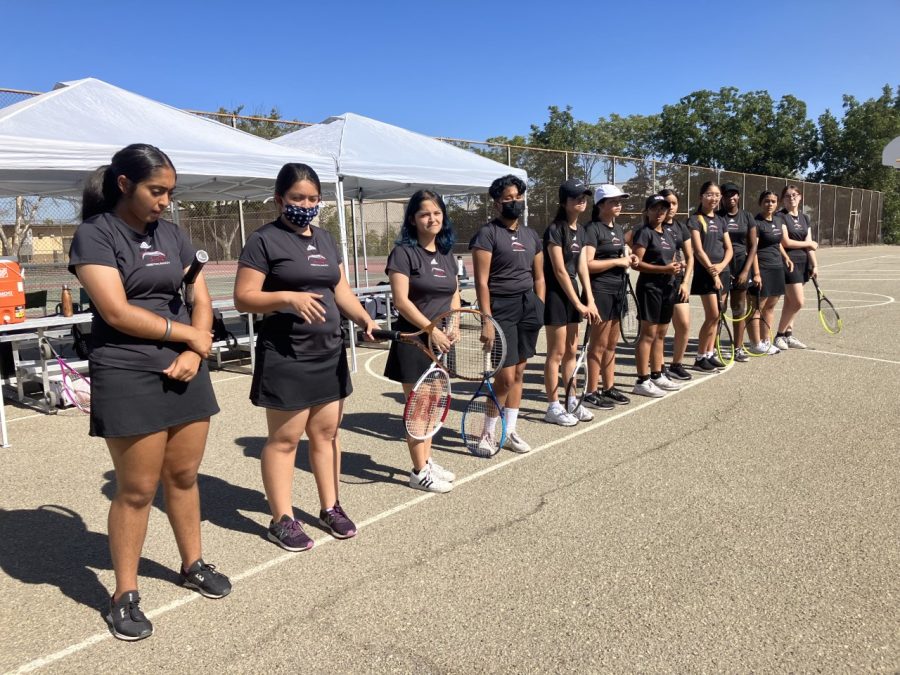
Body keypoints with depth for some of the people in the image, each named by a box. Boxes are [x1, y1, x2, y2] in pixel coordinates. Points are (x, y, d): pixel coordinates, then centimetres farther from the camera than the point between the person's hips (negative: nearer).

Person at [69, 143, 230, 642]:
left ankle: (193, 565, 32)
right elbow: (117, 312, -17)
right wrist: (190, 334, -9)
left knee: (184, 477, 14)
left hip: (184, 371, 5)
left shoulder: (171, 234, 11)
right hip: (128, 378, -5)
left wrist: (194, 353, -8)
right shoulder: (95, 233, -7)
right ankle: (125, 595, 19)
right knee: (137, 490, 2)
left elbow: (201, 298, 9)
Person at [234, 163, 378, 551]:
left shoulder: (326, 240, 14)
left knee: (326, 432, 13)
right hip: (285, 356, -6)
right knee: (284, 438, 2)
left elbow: (341, 290, 15)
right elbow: (242, 299, -10)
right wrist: (287, 297, -25)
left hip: (329, 351, 7)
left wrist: (363, 318, -4)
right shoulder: (264, 240, -7)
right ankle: (283, 519, 15)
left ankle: (330, 507, 26)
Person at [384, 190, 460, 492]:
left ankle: (427, 461, 27)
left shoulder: (447, 255, 11)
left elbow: (454, 295, 15)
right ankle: (419, 472, 11)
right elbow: (401, 301, -16)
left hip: (440, 340, 7)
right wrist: (431, 329, -19)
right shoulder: (404, 252, -10)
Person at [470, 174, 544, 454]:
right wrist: (487, 321, -17)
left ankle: (510, 432, 22)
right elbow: (482, 282, -12)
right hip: (501, 308, -6)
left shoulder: (531, 235, 13)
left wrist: (540, 310, 10)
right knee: (506, 377, -6)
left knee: (519, 372, 9)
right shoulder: (487, 233, -7)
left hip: (528, 306, 6)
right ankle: (488, 433, 13)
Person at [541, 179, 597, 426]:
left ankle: (571, 402, 24)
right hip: (556, 294, -8)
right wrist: (579, 304, -15)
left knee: (572, 351, 13)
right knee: (556, 353, -2)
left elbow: (581, 266, 9)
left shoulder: (580, 230, 10)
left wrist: (589, 299, 1)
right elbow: (559, 271, -17)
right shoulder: (554, 230, -15)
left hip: (572, 293, 8)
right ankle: (553, 407, 7)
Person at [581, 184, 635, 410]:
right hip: (600, 290, -8)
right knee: (599, 344, -3)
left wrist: (628, 259, 8)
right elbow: (587, 264, -20)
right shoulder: (593, 229, -11)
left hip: (617, 289, 9)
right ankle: (592, 392, 5)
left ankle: (609, 387, 24)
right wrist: (617, 261, -16)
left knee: (611, 343, 14)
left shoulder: (618, 229, 16)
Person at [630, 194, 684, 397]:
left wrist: (676, 267, 3)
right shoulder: (644, 232, -8)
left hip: (668, 287, 8)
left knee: (661, 334, 13)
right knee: (648, 334, -7)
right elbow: (637, 263, -17)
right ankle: (642, 381, -2)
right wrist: (664, 269, -22)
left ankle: (657, 376, 22)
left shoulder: (668, 234, 15)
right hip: (650, 287, -8)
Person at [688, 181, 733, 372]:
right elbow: (698, 250, -13)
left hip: (722, 271, 6)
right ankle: (700, 358, 1)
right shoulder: (695, 220, -5)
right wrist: (711, 271, -17)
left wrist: (721, 265, -10)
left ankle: (710, 354, 17)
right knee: (712, 316, -8)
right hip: (705, 272, -6)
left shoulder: (720, 220, 14)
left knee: (715, 316, 8)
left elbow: (729, 248, 9)